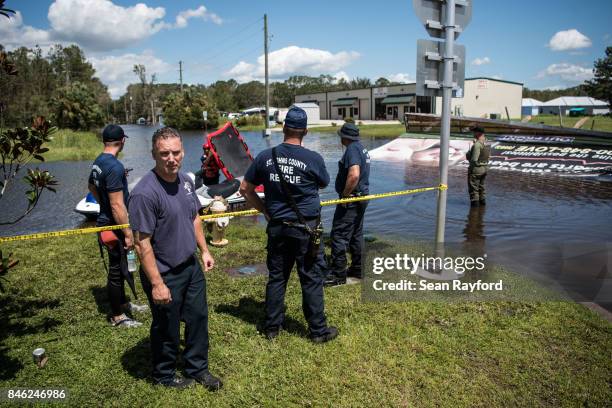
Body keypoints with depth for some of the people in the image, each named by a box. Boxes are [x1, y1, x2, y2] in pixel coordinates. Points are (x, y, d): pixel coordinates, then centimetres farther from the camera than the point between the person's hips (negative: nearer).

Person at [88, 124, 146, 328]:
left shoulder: (98, 162, 6)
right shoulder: (115, 167, -25)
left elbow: (91, 186, 24)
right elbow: (117, 206, -26)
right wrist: (128, 233, -22)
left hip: (105, 219, 10)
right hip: (114, 226, -10)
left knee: (118, 266, 22)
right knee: (117, 270, 3)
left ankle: (122, 302, 39)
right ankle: (117, 317, 16)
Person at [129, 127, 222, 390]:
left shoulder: (185, 180, 0)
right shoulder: (145, 193, -25)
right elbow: (142, 243, -24)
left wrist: (204, 250, 12)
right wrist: (157, 284, -23)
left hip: (191, 266, 7)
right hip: (165, 274, -7)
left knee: (198, 318, 19)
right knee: (166, 329, 13)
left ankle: (197, 368, 41)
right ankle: (164, 375, 38)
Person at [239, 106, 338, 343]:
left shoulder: (265, 157, -1)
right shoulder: (313, 159, -11)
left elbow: (245, 189, 6)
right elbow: (324, 184, 9)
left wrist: (264, 210, 12)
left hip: (276, 226, 3)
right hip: (305, 228, -3)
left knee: (276, 277, 15)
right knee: (311, 279, 7)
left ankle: (272, 327, 27)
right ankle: (318, 330, 18)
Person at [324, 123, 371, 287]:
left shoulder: (352, 150, -16)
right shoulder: (362, 148, 16)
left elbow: (354, 175, -30)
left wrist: (345, 195, -20)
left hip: (351, 199, -11)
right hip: (362, 196, 11)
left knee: (339, 235, -7)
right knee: (356, 235, 17)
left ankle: (338, 274, -4)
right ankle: (358, 269, 25)